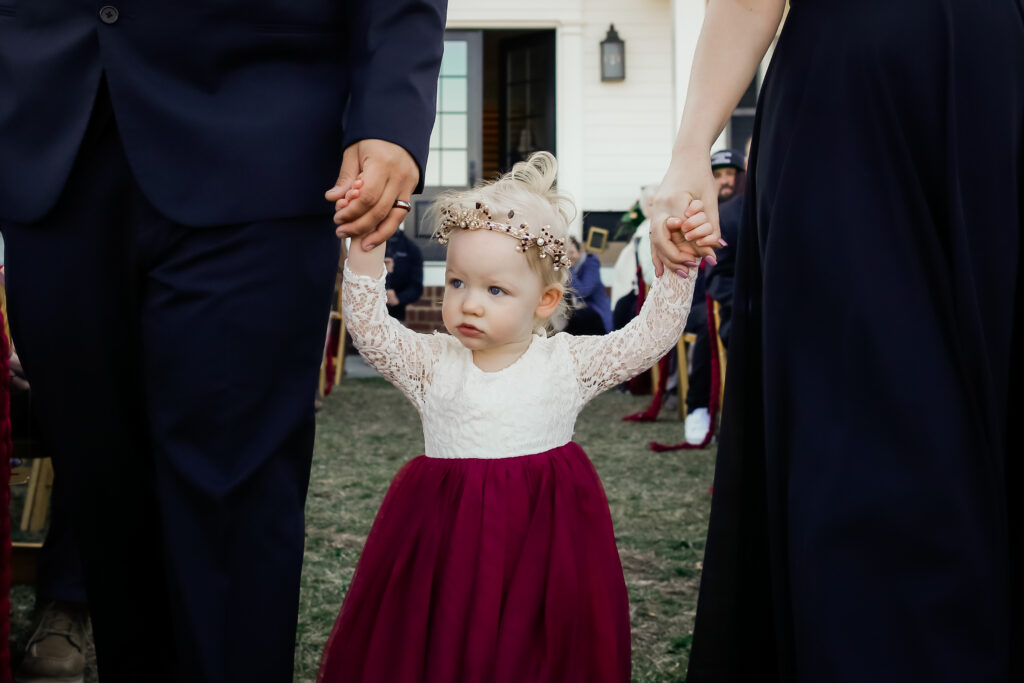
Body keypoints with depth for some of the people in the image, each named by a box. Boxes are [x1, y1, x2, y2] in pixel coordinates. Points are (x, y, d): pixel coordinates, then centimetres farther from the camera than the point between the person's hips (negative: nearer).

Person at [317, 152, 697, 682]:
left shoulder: (568, 362, 0)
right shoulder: (432, 363, 1)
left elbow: (654, 334, -3)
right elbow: (369, 329, -10)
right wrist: (366, 248, -21)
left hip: (544, 531, 0)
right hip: (446, 533, 1)